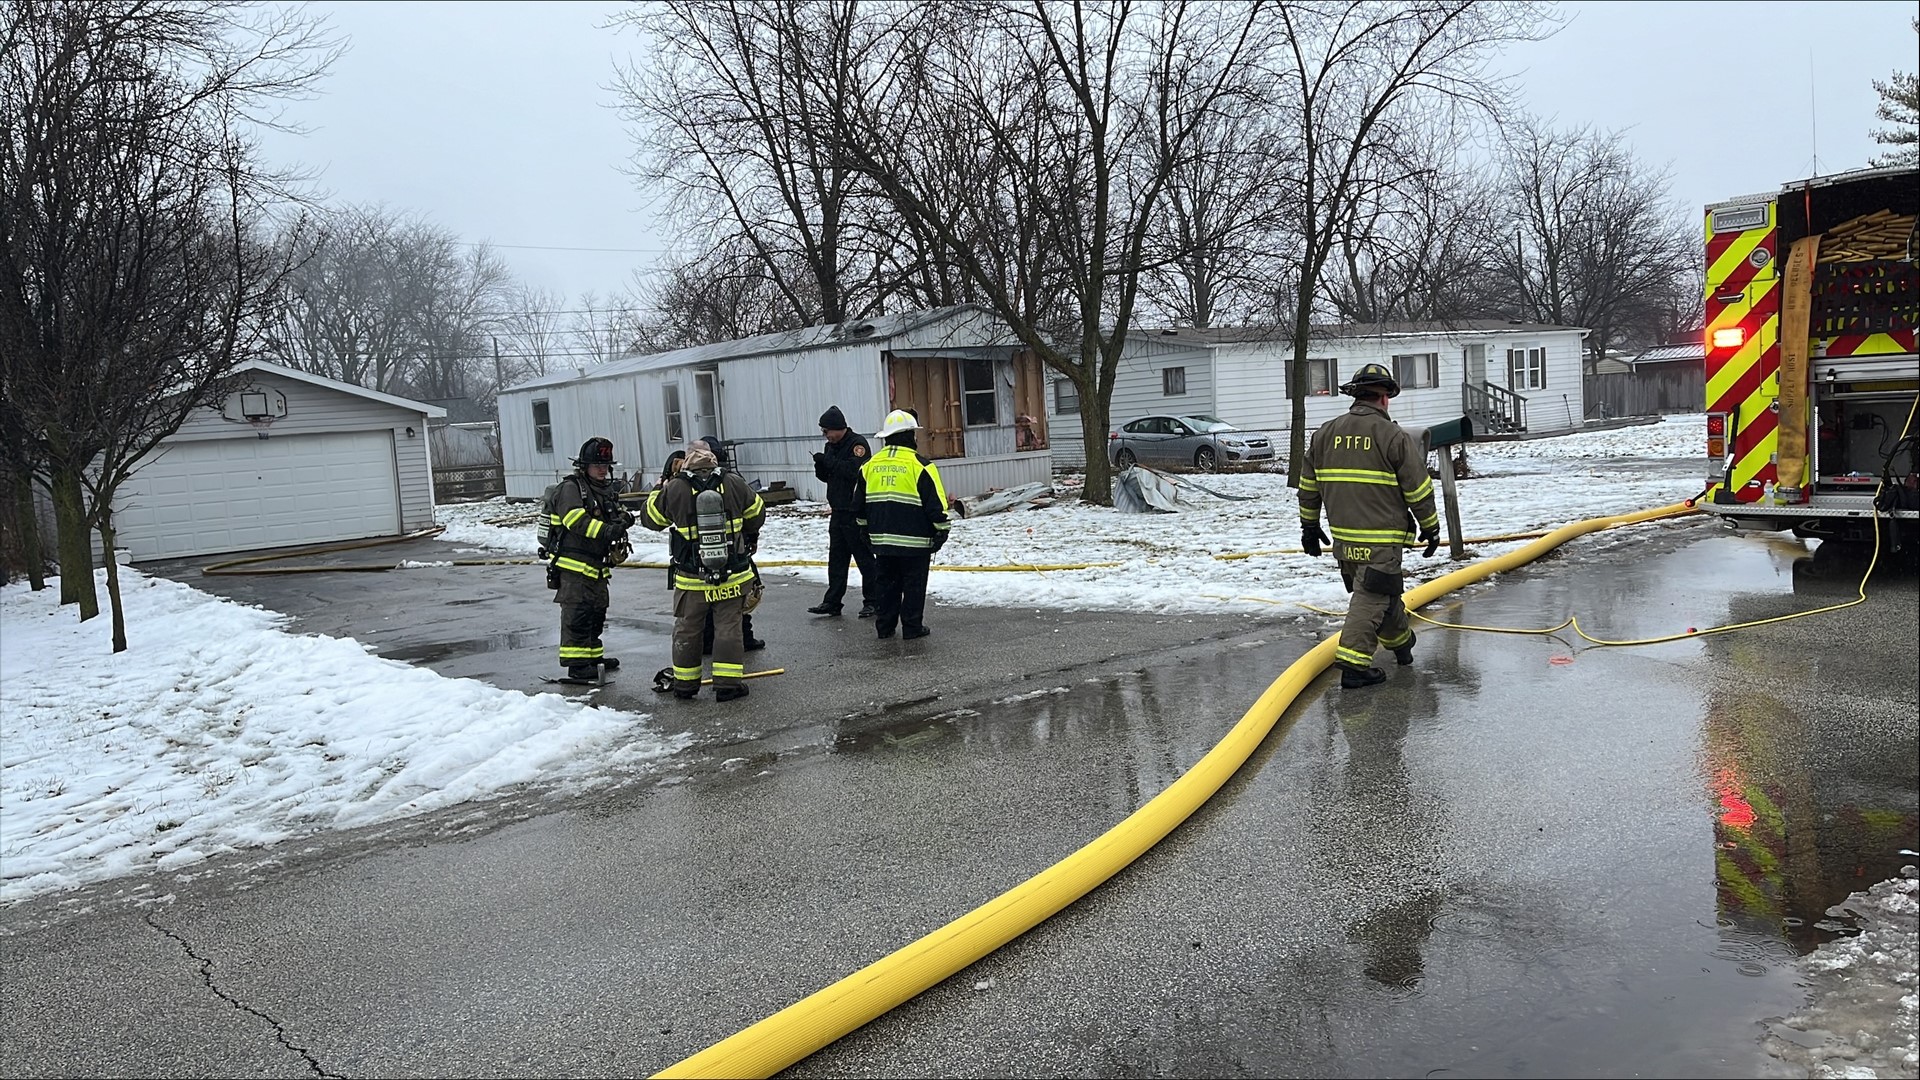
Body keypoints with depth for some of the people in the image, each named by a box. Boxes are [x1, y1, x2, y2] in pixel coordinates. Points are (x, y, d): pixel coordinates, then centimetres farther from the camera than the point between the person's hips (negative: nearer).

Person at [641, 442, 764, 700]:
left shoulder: (673, 490, -9)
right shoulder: (733, 484, -5)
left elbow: (650, 518, 6)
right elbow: (756, 512, 11)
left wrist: (659, 489, 24)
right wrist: (750, 537, 31)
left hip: (691, 578, 0)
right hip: (733, 574, 0)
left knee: (687, 628, 14)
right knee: (728, 625, 8)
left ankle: (684, 683, 24)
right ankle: (728, 683, 6)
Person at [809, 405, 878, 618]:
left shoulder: (857, 443, -12)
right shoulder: (832, 446, 13)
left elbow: (856, 470, -26)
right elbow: (826, 476, 18)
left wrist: (830, 462, -20)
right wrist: (820, 465, -3)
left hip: (856, 512, -8)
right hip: (838, 512, 8)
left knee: (864, 557, 0)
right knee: (836, 559, 11)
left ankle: (872, 601, 8)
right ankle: (832, 602, 17)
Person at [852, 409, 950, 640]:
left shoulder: (870, 465, 5)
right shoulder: (919, 465, -11)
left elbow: (858, 505, 13)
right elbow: (936, 503, -11)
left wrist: (868, 531, 24)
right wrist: (941, 532, 0)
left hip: (882, 541, 5)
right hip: (915, 541, -5)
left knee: (886, 584, 15)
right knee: (914, 585, 5)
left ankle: (884, 626, 18)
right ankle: (912, 627, 8)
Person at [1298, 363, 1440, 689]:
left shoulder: (1325, 433, 7)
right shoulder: (1394, 437, -9)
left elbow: (1308, 485, 12)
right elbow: (1419, 489, -5)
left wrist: (1309, 525, 20)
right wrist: (1430, 527, 7)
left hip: (1342, 537, 6)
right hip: (1380, 540, -6)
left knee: (1383, 590, 22)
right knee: (1371, 597, -4)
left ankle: (1401, 641, 41)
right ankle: (1353, 663, -9)